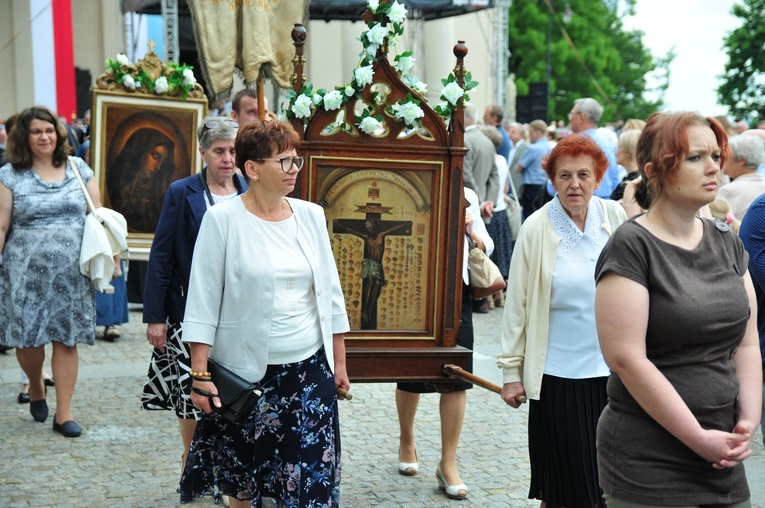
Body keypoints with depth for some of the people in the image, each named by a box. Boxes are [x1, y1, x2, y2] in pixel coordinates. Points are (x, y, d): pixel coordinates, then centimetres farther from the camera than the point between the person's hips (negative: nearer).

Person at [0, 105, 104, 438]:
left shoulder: (79, 169, 8)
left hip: (71, 270, 1)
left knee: (67, 339, 1)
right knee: (27, 336, 1)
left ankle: (63, 413, 9)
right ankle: (35, 388, 33)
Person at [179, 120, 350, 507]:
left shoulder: (311, 216, 5)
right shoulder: (223, 219, -7)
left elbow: (331, 294, 10)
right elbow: (203, 301, -8)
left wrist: (339, 362, 10)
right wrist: (200, 374, -12)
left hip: (310, 367, 3)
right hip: (246, 371, -3)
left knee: (311, 475, 3)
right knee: (242, 475, 10)